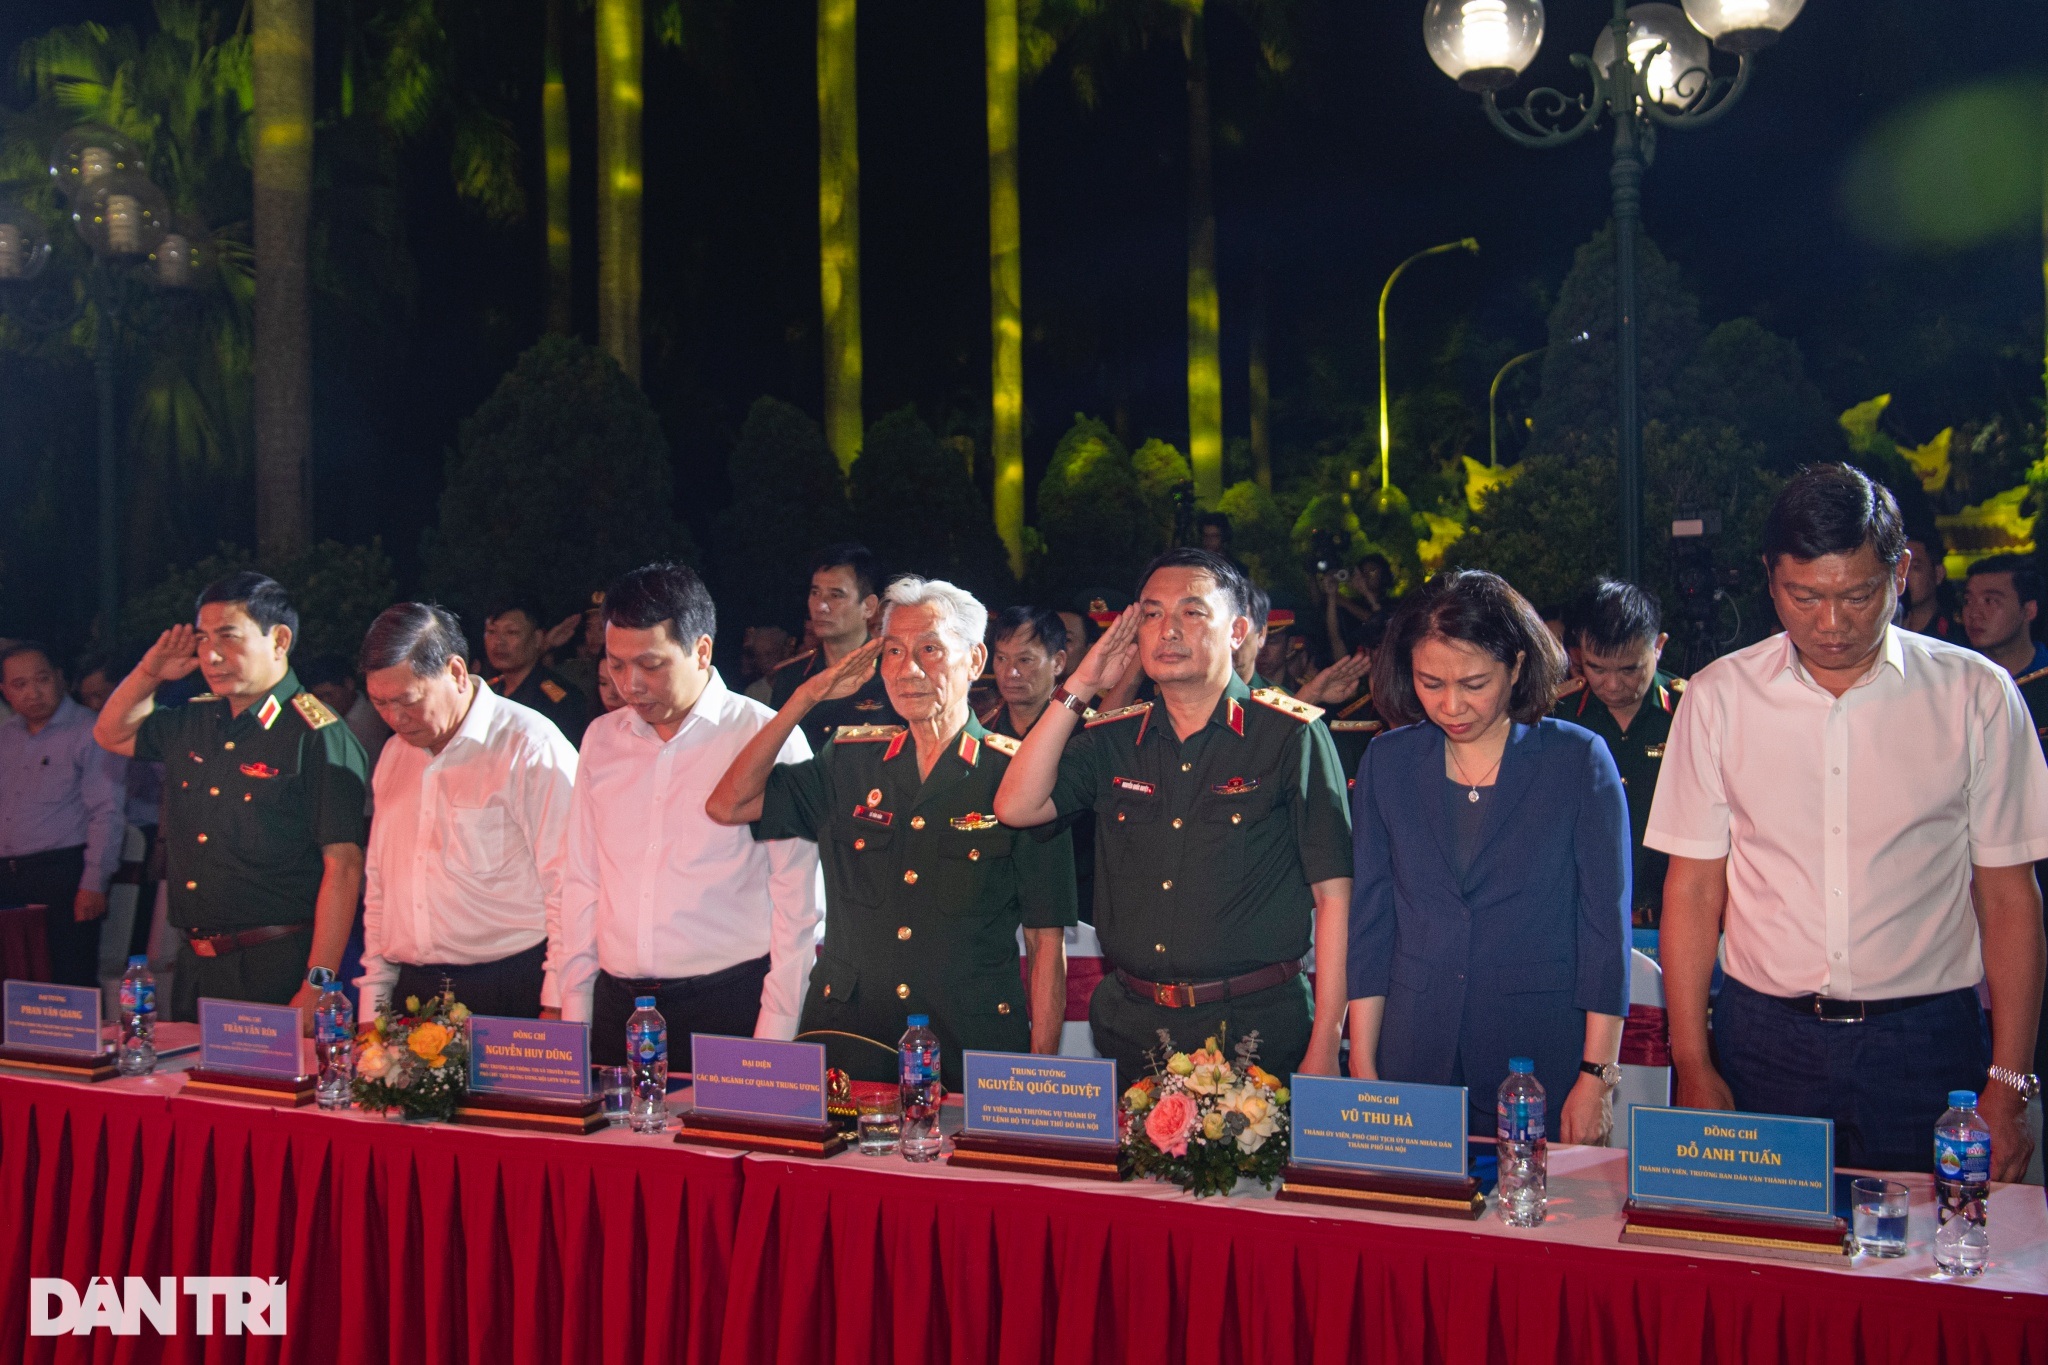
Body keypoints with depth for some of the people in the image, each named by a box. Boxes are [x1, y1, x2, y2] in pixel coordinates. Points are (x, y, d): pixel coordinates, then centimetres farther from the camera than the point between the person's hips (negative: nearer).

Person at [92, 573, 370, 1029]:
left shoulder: (319, 736, -13)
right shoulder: (193, 721, 10)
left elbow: (343, 867, -17)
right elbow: (112, 734, 31)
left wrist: (315, 990, -22)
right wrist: (150, 673, 10)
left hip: (278, 972, -7)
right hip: (195, 966, 7)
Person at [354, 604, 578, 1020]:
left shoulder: (531, 747, -8)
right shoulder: (394, 755, 15)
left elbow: (568, 889, -11)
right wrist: (372, 1001, 15)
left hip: (509, 991, -6)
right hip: (410, 990, 6)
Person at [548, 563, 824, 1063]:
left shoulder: (767, 737, -5)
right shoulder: (602, 738, 11)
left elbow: (796, 900, -6)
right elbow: (581, 882, 13)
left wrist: (775, 1035, -10)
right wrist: (568, 1008, 8)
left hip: (729, 1003, -4)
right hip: (615, 1003, 4)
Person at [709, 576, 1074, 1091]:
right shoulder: (851, 762, 8)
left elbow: (1047, 940, -4)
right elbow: (728, 806, 1)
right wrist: (807, 697, -1)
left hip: (971, 1050, -2)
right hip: (847, 1044, 3)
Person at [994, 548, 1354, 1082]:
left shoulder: (1292, 735, -6)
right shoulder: (1112, 740, 8)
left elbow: (1333, 896, -8)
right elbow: (1016, 807, -3)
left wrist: (1324, 1049, -13)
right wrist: (1078, 690, -3)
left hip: (1256, 1031, -4)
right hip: (1131, 1028, 4)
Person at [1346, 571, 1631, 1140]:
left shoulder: (1579, 762, -4)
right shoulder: (1387, 762, 4)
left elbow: (1607, 926, -4)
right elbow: (1370, 920, 6)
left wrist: (1597, 1078, -8)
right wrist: (1362, 1067, 2)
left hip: (1544, 1058, -2)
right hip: (1414, 1057, 2)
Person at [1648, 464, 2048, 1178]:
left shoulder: (1977, 696, 0)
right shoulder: (1717, 697, 1)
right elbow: (1693, 888, 3)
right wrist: (1693, 1067, -1)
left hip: (1927, 1044, 0)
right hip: (1761, 1042, 1)